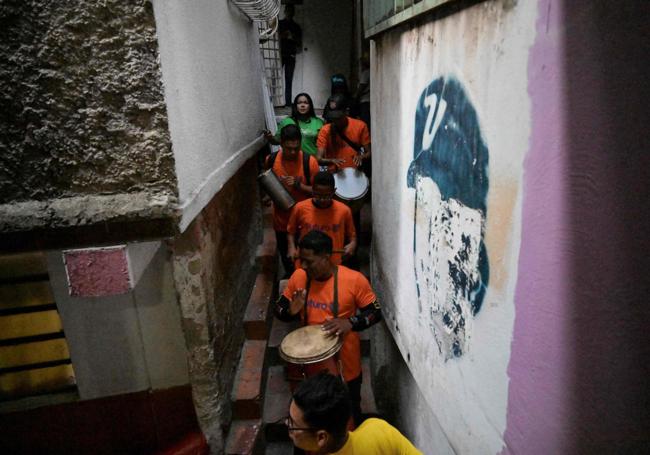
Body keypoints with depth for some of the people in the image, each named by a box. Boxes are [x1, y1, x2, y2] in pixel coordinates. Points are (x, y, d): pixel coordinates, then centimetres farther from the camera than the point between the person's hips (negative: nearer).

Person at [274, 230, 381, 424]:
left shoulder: (354, 280, -21)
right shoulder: (298, 277, -10)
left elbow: (376, 312, -10)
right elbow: (279, 308, 2)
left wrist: (350, 323, -28)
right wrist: (291, 311, -21)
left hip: (346, 366, -2)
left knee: (350, 415, 22)